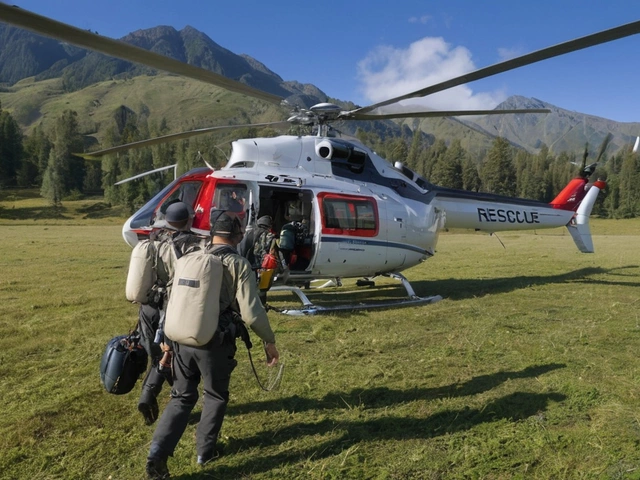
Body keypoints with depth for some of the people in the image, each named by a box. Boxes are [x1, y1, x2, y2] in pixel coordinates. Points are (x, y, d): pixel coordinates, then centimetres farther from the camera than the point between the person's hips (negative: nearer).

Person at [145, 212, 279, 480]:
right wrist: (269, 341, -2)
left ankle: (158, 452, 8)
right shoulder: (238, 265, -9)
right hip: (215, 343, -4)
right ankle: (206, 450, 30)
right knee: (216, 396, 20)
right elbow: (251, 312, -15)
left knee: (182, 397, 18)